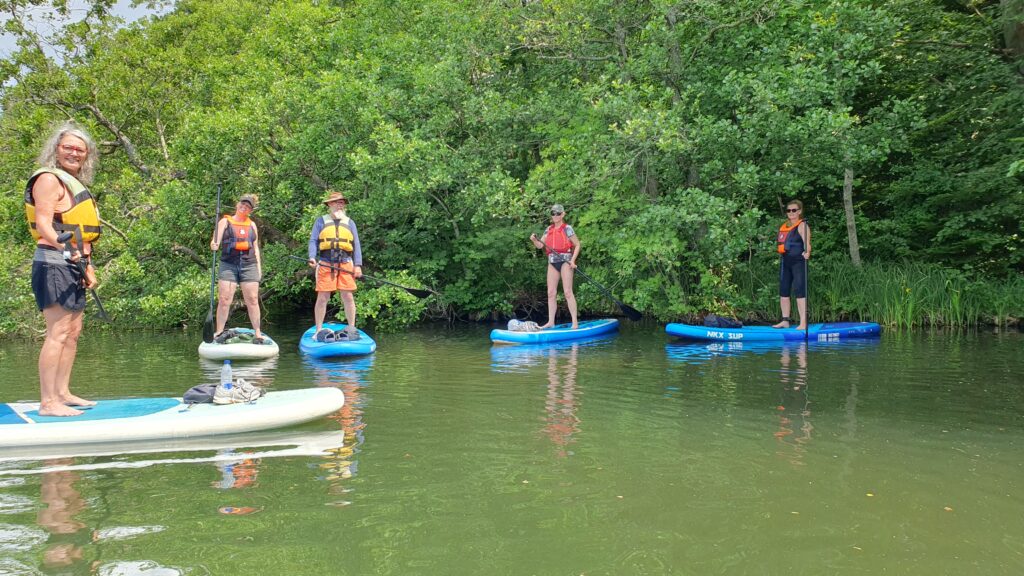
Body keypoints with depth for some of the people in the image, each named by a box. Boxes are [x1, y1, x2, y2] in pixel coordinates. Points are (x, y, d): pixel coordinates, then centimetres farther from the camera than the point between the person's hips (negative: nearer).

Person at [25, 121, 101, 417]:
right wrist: (64, 248, -35)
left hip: (72, 266, 10)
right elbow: (43, 223, -20)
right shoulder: (49, 179, -7)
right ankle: (48, 402, -12)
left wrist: (88, 266, 21)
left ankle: (62, 393, 18)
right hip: (53, 263, -10)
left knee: (73, 331, 11)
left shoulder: (74, 183, 21)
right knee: (58, 333, -13)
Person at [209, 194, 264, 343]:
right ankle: (218, 332, 0)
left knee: (252, 300, 0)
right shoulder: (225, 222, 8)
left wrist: (259, 266, 11)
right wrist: (214, 244, -27)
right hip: (228, 265, -2)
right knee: (224, 300, -7)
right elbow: (216, 240, -4)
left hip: (249, 265, 2)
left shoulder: (252, 225, 17)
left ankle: (257, 333, 4)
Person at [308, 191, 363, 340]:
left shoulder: (349, 222, 18)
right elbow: (313, 240, 5)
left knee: (348, 297, 1)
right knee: (322, 298, -2)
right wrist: (312, 257, -12)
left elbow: (356, 245, 13)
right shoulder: (321, 221, 12)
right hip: (326, 263, -2)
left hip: (346, 263, 2)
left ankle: (351, 328, 11)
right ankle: (319, 330, 6)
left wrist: (358, 265, 2)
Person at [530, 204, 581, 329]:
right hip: (552, 262, 6)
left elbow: (577, 245, -1)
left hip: (565, 261, -6)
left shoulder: (567, 229, -2)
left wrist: (573, 260, -12)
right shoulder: (549, 229, 14)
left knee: (567, 292, -10)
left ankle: (575, 322, -8)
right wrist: (534, 240, -11)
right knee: (551, 293, 4)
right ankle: (551, 322, 10)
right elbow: (540, 245, 10)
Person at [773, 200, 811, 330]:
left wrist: (807, 252, -38)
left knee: (799, 291, -12)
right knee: (783, 291, 10)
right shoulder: (784, 226, 16)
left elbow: (807, 243, -20)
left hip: (798, 261, -8)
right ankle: (785, 321, 19)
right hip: (785, 261, 8)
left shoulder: (802, 225, -6)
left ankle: (803, 323, -12)